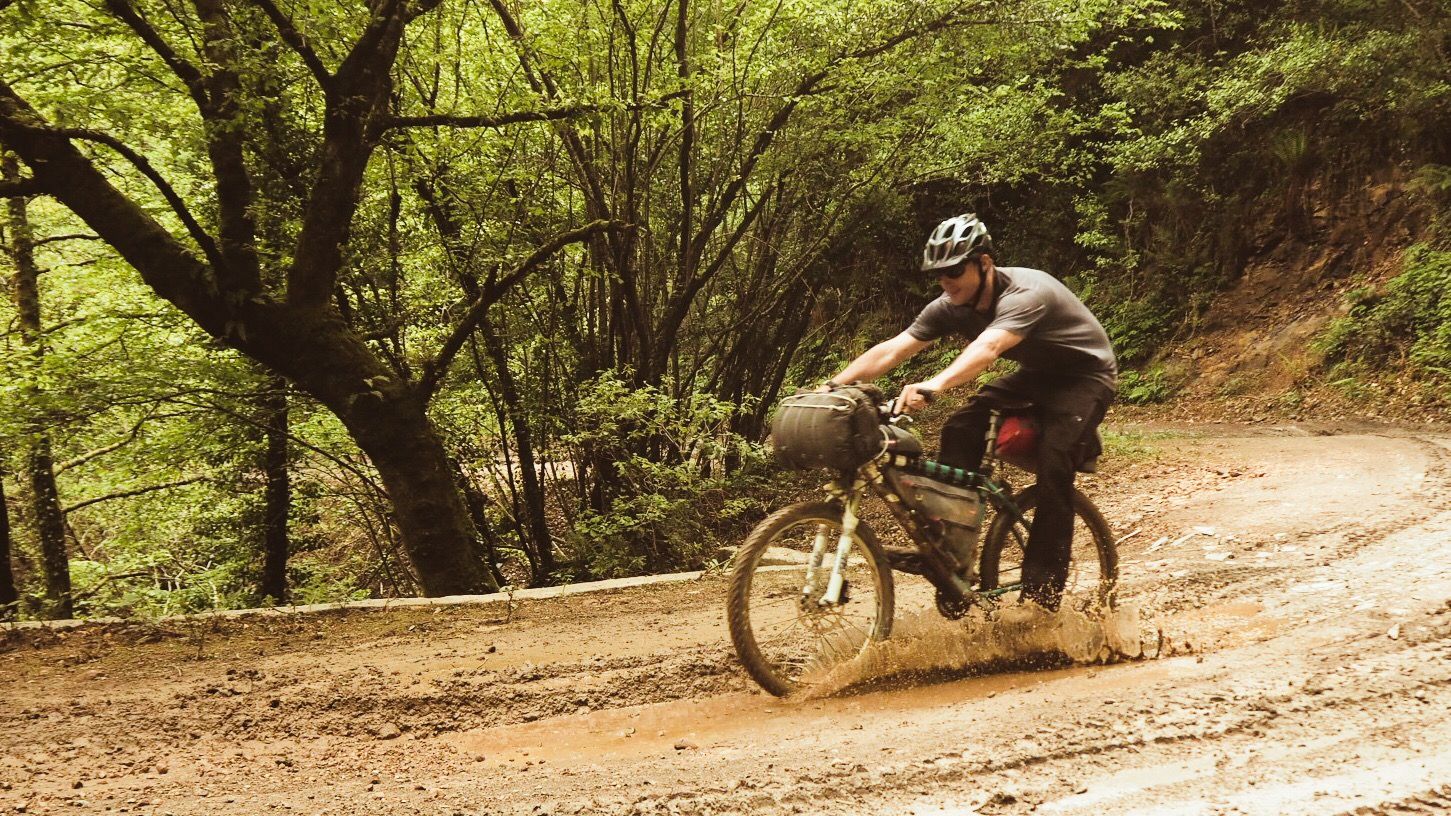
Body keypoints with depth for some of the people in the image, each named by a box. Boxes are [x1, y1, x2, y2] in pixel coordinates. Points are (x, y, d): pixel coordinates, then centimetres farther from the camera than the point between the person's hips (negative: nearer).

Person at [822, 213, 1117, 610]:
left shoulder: (1025, 294, -35)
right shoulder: (951, 307, -13)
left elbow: (986, 348, -53)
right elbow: (890, 351, -19)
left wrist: (932, 386, -68)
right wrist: (830, 386, -31)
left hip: (1086, 374, -7)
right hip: (1038, 374, 7)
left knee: (1053, 466, -26)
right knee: (960, 431, -15)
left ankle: (1042, 594, -16)